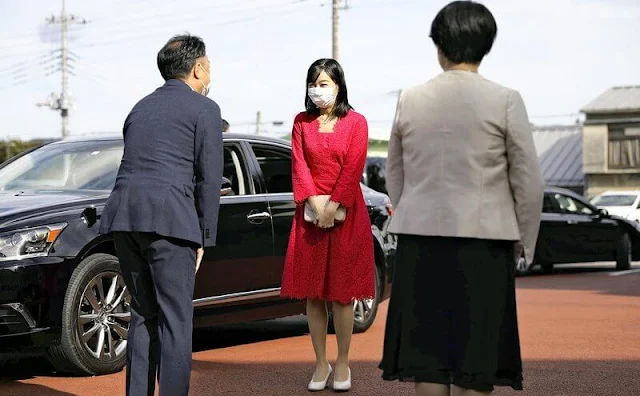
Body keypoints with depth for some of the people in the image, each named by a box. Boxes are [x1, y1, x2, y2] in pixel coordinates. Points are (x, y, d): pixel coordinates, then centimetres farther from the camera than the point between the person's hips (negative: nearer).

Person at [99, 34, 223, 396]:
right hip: (168, 217, -6)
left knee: (144, 315, 14)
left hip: (123, 216, 7)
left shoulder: (142, 107, 24)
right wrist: (204, 239, 5)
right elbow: (209, 179, -1)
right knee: (176, 320, -1)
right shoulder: (204, 109, 4)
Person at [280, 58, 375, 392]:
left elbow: (353, 168, -6)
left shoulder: (355, 123, 2)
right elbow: (299, 165, 1)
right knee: (312, 293, 3)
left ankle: (342, 364, 9)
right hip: (310, 214, 3)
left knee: (342, 293, 0)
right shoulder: (302, 122, 10)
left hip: (345, 214, -3)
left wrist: (332, 207, -14)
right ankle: (321, 364, 11)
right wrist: (315, 204, -12)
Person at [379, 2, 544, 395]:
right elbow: (528, 181, -4)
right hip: (482, 242, -2)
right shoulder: (505, 101, -6)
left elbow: (395, 175, 11)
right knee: (475, 359, 3)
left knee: (425, 350, 9)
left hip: (420, 240, 3)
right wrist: (525, 242, 8)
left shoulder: (410, 100, 2)